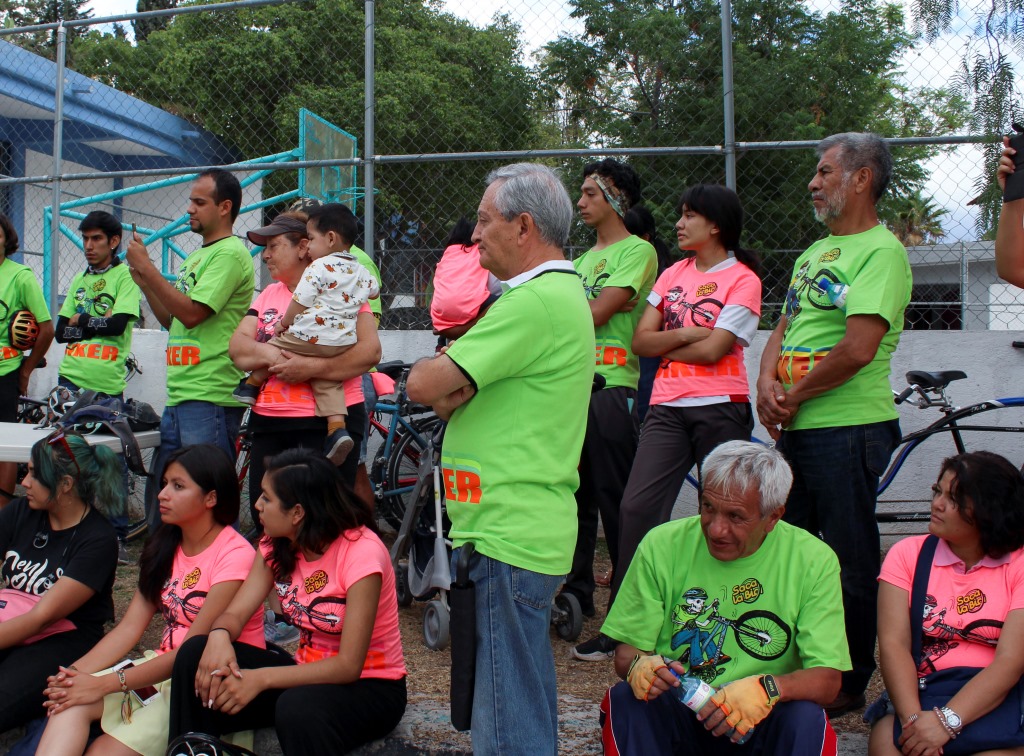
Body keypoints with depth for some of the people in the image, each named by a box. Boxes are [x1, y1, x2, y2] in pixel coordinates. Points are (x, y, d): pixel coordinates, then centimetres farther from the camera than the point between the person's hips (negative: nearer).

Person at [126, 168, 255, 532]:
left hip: (210, 398, -10)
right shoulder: (197, 256, 20)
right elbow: (171, 320, 20)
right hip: (179, 395, 10)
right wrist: (143, 281, 7)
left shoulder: (230, 253, -10)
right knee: (160, 499, 16)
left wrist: (147, 267, -13)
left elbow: (191, 312, -19)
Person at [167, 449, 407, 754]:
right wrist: (219, 636, -30)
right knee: (195, 654, -12)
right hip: (311, 672, 7)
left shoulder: (362, 552, -24)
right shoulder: (277, 545, -1)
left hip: (369, 686, -6)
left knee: (298, 707, -39)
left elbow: (348, 666, -26)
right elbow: (235, 613, -6)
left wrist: (262, 679, -33)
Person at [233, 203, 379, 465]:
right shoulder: (361, 272, 15)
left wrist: (283, 324, 8)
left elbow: (299, 302, -7)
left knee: (273, 348, 14)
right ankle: (338, 428, -9)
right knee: (328, 383, 9)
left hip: (309, 337, -6)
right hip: (343, 343, 6)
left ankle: (252, 384, 31)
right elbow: (374, 291, 35)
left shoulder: (320, 267, -7)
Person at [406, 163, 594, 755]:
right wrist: (457, 388, -5)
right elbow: (449, 390, 17)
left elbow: (424, 384, -20)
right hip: (531, 527, 11)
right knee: (529, 707, 20)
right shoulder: (562, 293, 17)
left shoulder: (536, 302, -17)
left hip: (510, 536, -11)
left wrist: (442, 382, 2)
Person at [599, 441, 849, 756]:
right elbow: (626, 653, -1)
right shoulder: (661, 546, -5)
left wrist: (769, 688, -32)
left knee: (806, 718, -31)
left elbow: (826, 679, -10)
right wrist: (640, 665, -26)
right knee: (625, 700, -29)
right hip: (673, 715, 1)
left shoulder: (813, 561, -7)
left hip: (758, 723, 0)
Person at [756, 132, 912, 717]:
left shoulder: (881, 251, -11)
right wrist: (768, 385, -5)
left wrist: (793, 397, -10)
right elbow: (784, 331, 16)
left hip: (848, 427, -9)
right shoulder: (815, 253, 18)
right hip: (797, 428, 9)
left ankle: (851, 684, 16)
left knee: (851, 564, 2)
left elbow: (858, 349, -21)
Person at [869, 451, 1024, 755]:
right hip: (921, 698, 1)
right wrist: (913, 717, -22)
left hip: (996, 702, -1)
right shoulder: (907, 554, 8)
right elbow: (893, 645, -4)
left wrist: (947, 720, -24)